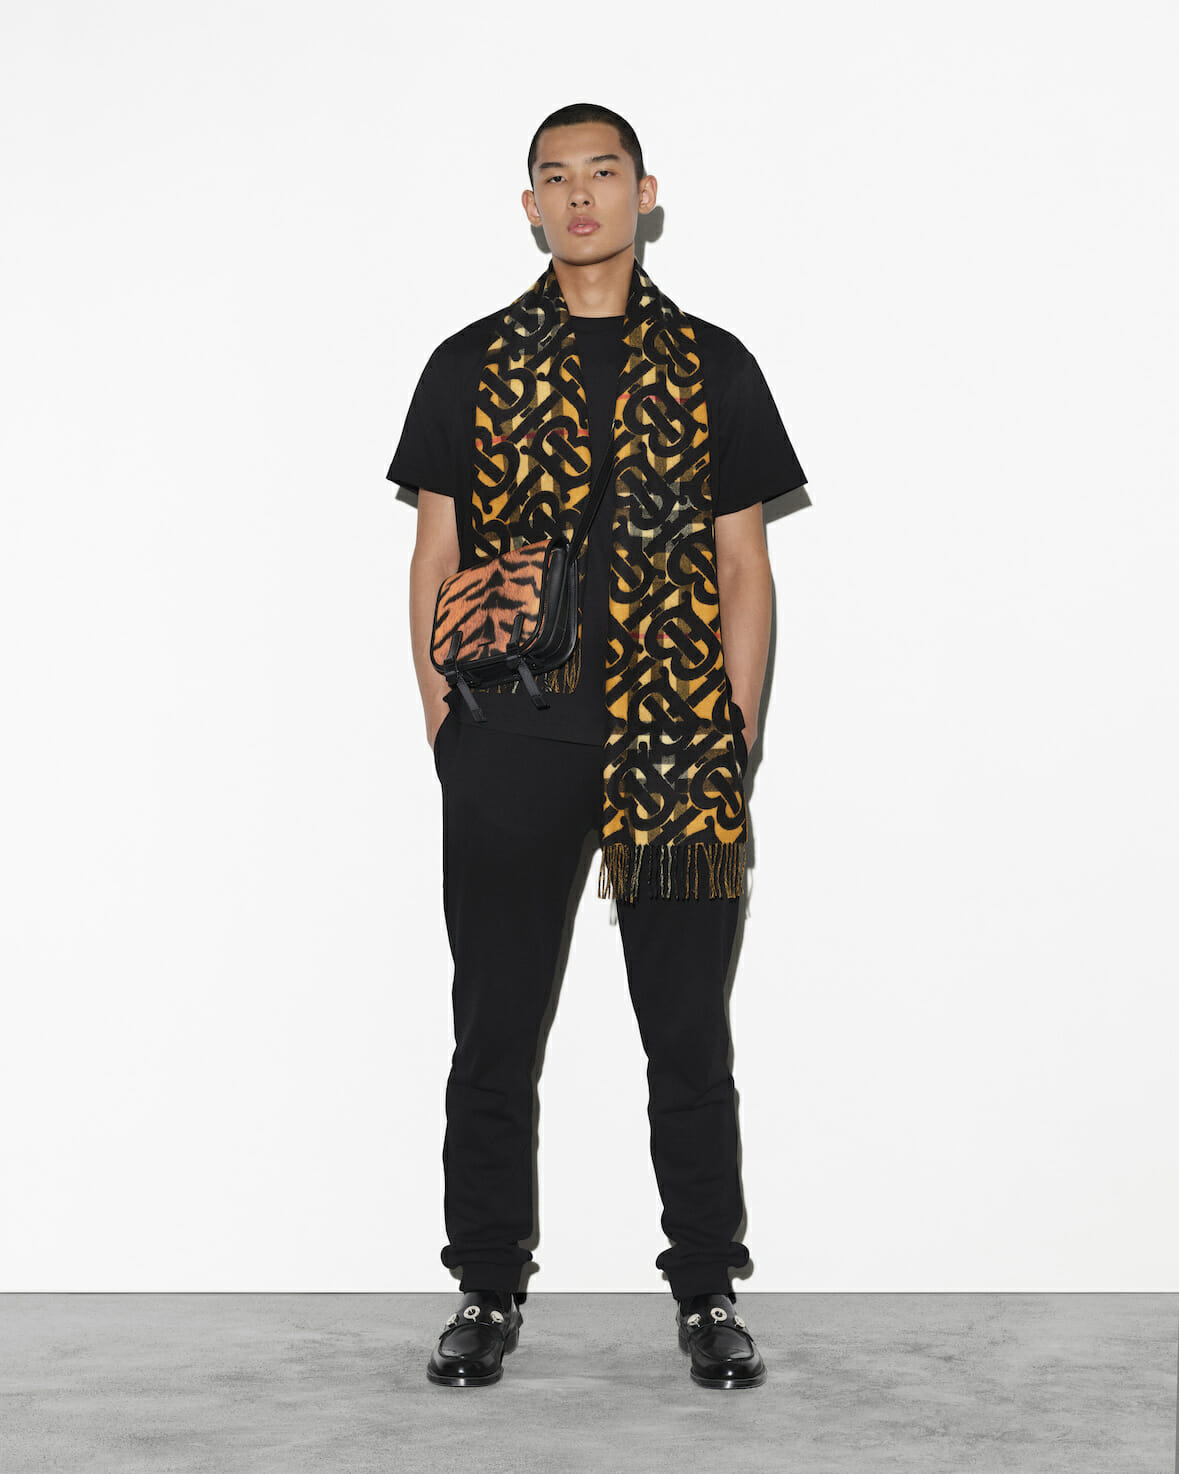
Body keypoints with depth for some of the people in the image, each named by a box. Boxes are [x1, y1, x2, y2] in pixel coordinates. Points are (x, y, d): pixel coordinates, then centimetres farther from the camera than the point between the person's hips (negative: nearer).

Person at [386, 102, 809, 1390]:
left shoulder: (711, 366, 8)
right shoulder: (470, 364, 8)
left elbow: (743, 568, 7)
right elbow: (435, 557, 9)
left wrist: (735, 740, 0)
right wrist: (444, 727, 1)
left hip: (676, 748, 0)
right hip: (509, 747, 0)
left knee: (690, 1035, 6)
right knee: (494, 1030, 6)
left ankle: (706, 1295, 18)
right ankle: (488, 1293, 19)